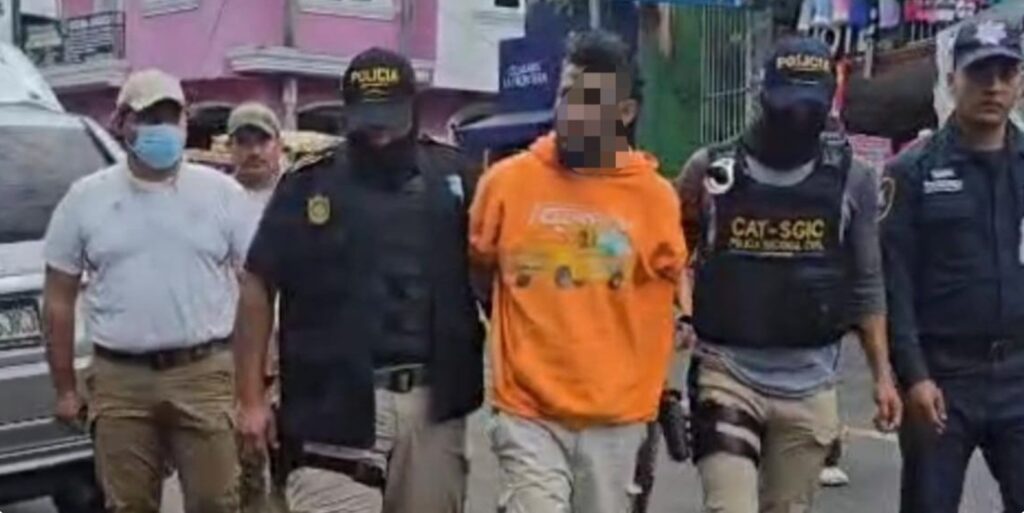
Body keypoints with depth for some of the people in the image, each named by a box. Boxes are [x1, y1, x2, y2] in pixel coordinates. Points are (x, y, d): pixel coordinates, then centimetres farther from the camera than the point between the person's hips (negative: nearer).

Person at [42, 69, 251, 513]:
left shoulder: (221, 193, 2)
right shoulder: (86, 198, 4)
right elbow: (59, 299, 8)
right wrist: (64, 387, 6)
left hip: (204, 374, -1)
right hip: (119, 380, 1)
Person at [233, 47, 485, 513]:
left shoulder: (452, 177, 7)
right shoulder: (308, 185, 1)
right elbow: (258, 287, 4)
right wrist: (252, 397, 1)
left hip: (434, 403, 3)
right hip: (336, 404, -3)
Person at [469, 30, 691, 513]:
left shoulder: (655, 196, -3)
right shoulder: (506, 180, -4)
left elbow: (672, 281, 13)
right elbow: (474, 272, 12)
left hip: (616, 414, 1)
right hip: (528, 411, -1)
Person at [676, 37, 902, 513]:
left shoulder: (852, 179, 1)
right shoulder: (710, 169, -4)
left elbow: (866, 285, 7)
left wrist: (881, 373, 4)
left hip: (809, 385, 2)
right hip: (726, 374, -2)